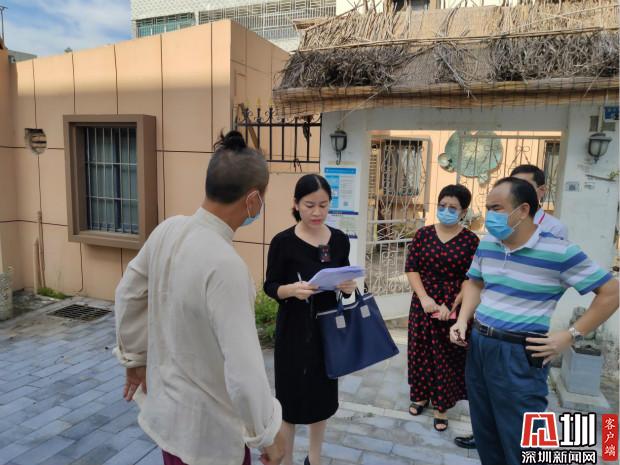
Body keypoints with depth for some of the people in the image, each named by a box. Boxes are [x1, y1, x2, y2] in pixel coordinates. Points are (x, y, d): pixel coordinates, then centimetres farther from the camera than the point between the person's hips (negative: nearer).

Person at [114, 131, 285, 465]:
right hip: (206, 425, -6)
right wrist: (269, 434, -14)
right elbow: (244, 372, -30)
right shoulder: (225, 265, -33)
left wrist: (135, 358, 17)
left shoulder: (169, 229, -10)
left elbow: (128, 294, 5)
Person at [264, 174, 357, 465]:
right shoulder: (283, 242, -12)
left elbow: (344, 279, 9)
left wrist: (348, 286, -13)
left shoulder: (340, 240, 0)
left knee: (323, 393, 17)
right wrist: (292, 289, -27)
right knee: (291, 395, 6)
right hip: (294, 329, -4)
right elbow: (270, 286, -8)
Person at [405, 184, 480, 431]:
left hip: (454, 309, -2)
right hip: (423, 304, 2)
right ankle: (421, 395, 35)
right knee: (421, 352, 13)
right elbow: (411, 268, -2)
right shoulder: (423, 234, 0)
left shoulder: (471, 240, -5)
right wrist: (424, 298, -14)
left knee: (447, 357, 8)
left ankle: (441, 405, 25)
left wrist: (451, 306, -16)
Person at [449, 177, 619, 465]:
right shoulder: (487, 244, 3)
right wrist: (463, 321, 4)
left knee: (520, 442, 6)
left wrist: (571, 335, -11)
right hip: (478, 345, 6)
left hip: (519, 354, -6)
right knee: (484, 430, 20)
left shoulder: (559, 252, -15)